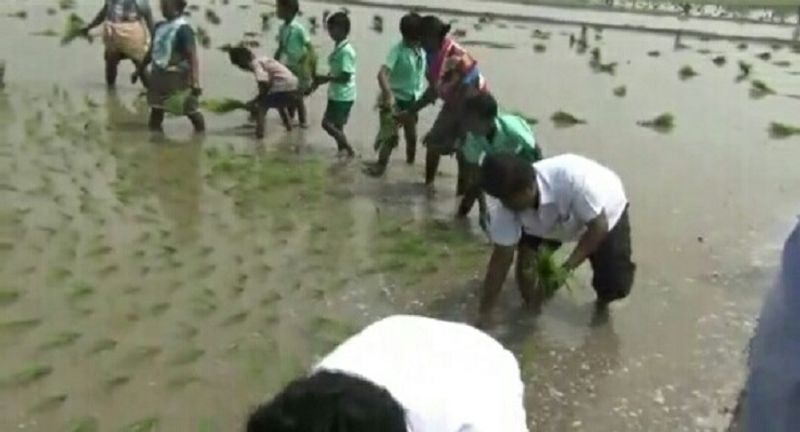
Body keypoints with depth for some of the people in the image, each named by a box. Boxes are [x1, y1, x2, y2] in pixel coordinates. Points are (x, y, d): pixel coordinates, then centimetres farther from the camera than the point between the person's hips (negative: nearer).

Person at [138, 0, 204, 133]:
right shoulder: (160, 26, 7)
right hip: (159, 74, 8)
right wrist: (141, 68, 26)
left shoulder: (183, 28, -17)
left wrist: (195, 82, -32)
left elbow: (192, 56, -24)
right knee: (156, 109, 13)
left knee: (191, 110, 4)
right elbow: (152, 50, 20)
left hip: (177, 76, -8)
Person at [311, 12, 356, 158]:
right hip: (336, 94, 10)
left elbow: (345, 77, -25)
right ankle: (343, 150, 25)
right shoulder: (338, 48, 9)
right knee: (336, 125, 16)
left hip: (343, 96, -10)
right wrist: (322, 79, 5)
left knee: (327, 123, -6)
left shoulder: (346, 50, -22)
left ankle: (349, 150, 1)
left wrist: (325, 79, -19)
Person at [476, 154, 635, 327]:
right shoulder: (506, 208, -30)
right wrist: (485, 314, -21)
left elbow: (598, 226, -32)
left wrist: (567, 268, -39)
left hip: (606, 212, -3)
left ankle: (603, 298, 21)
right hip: (554, 223, 3)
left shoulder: (573, 178, -44)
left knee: (615, 285, -15)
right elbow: (501, 260, -23)